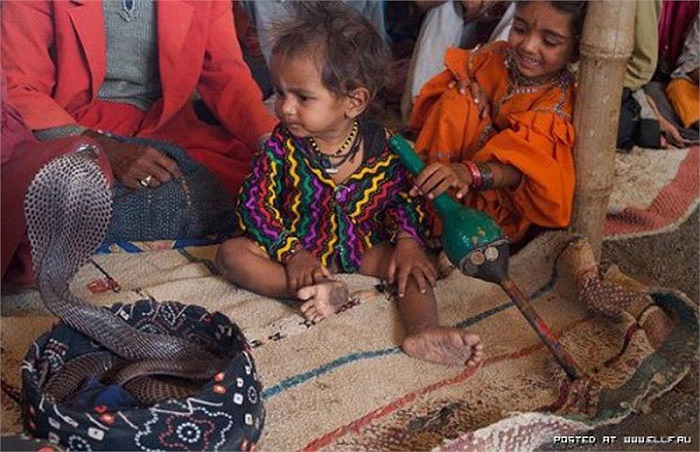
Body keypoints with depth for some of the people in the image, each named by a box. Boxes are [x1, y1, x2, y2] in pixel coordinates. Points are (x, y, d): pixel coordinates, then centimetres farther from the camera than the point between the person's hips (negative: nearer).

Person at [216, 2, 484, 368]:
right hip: (294, 249, 0)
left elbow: (402, 198, -1)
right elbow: (254, 204, -12)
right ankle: (311, 290, -36)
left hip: (360, 250, 1)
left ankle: (424, 329, -39)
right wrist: (292, 254, -23)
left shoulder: (380, 145, -13)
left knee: (414, 263, -19)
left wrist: (408, 241, -20)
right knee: (232, 253, -23)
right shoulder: (282, 146, -14)